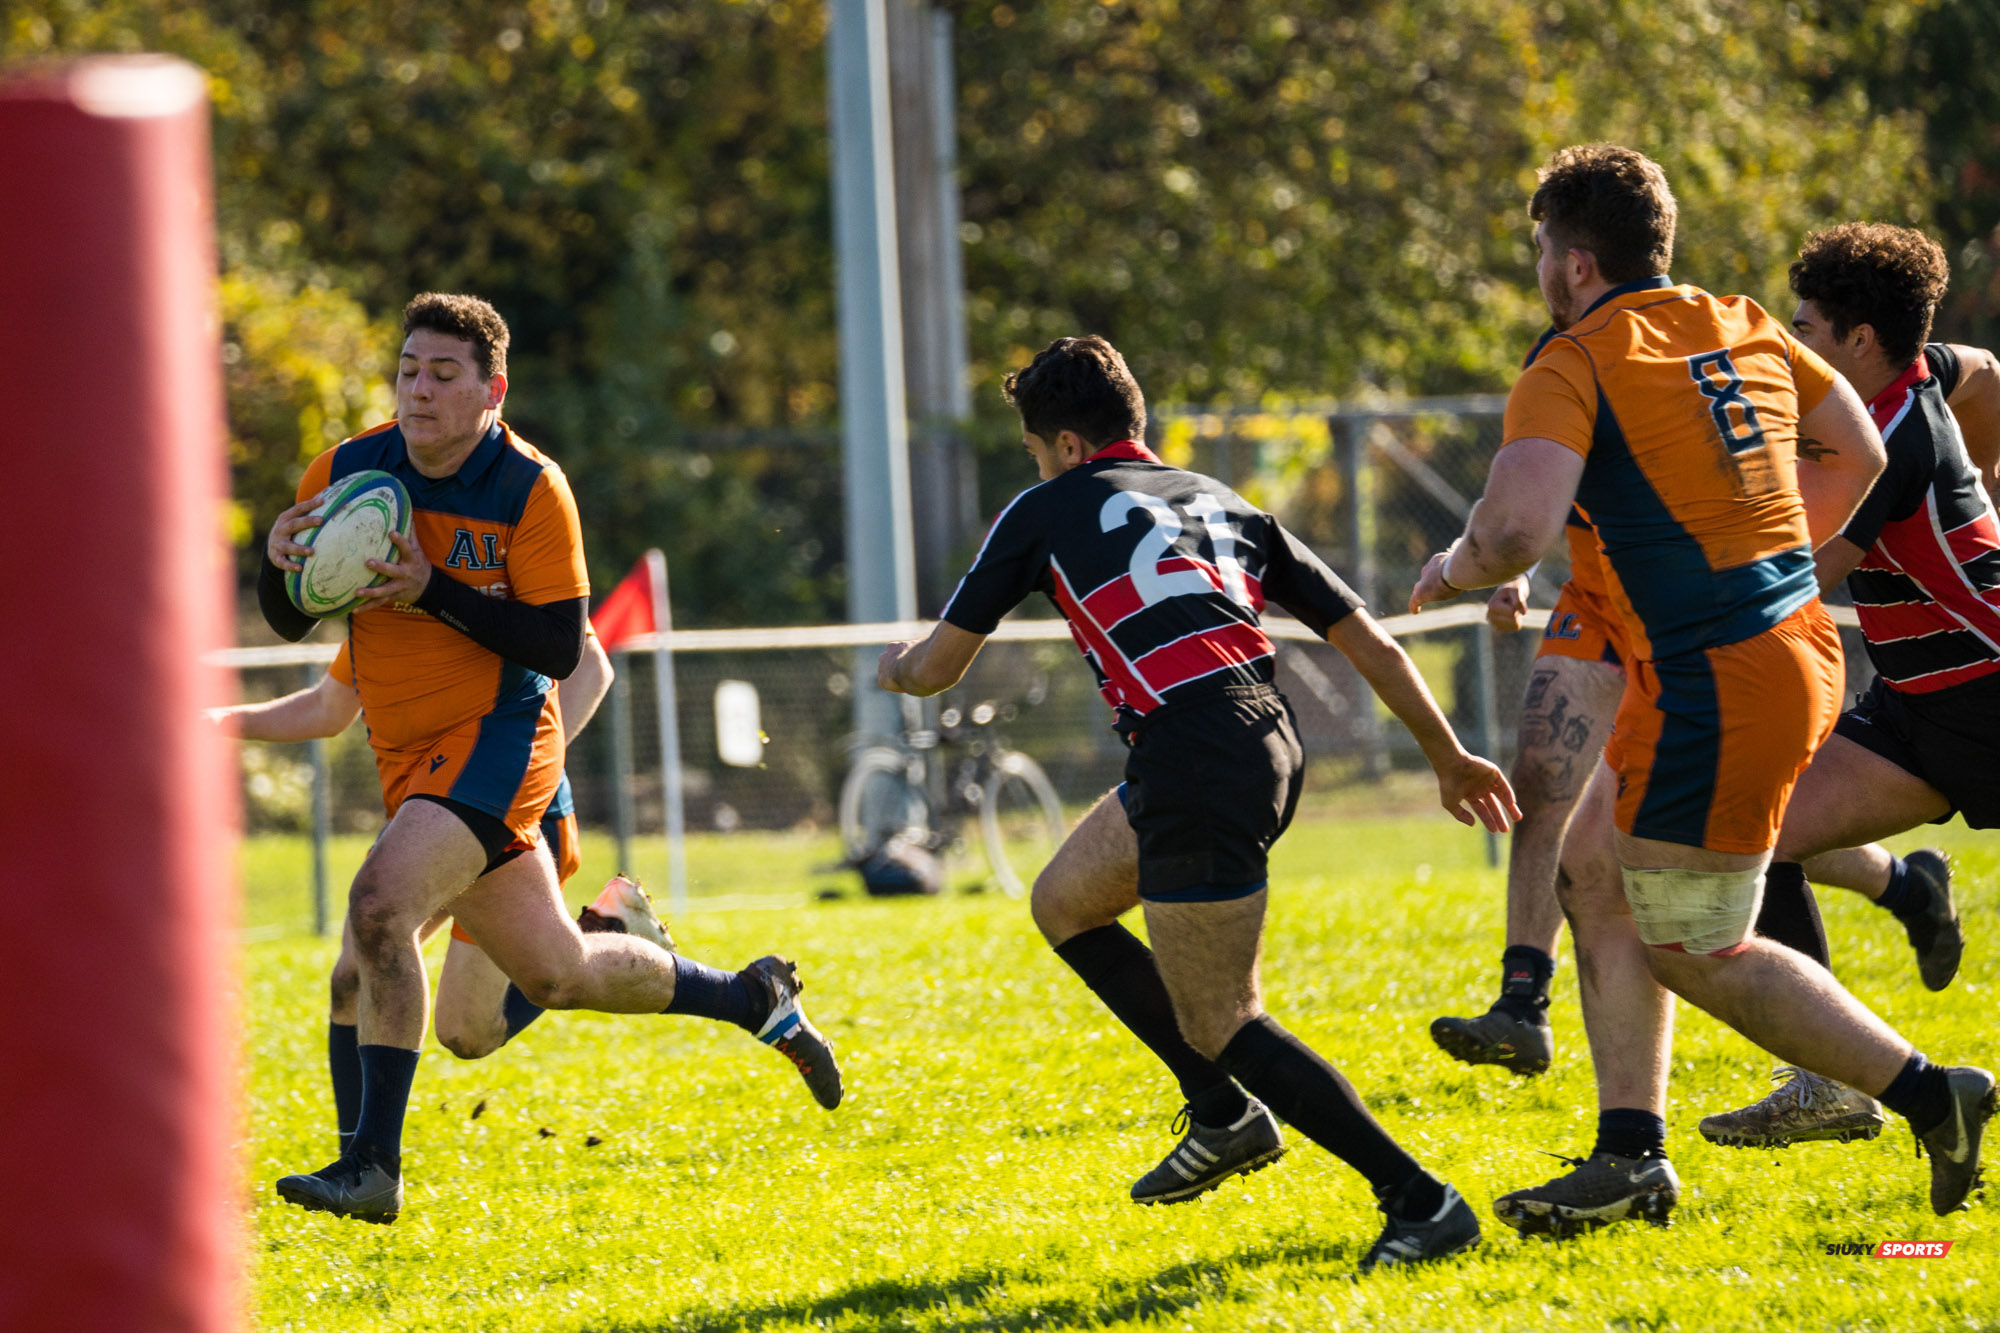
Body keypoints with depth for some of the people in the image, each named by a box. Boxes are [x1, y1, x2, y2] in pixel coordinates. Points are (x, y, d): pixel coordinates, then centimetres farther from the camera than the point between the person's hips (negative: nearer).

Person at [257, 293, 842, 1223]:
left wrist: (434, 590, -23)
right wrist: (278, 561, -17)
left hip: (499, 737, -6)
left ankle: (373, 1166, -23)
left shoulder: (531, 490, -11)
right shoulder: (346, 473, 1)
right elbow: (290, 621, 6)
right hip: (411, 755, 6)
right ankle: (751, 998, 39)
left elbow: (561, 648, -14)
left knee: (380, 903, -28)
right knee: (555, 973, 13)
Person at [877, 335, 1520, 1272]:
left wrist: (895, 667, 39)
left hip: (1194, 765, -8)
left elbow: (937, 667, 15)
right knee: (1064, 904, 26)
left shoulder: (1045, 513, 7)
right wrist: (1448, 758, 29)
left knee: (1221, 1025, -2)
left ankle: (1420, 1200, -10)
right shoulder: (1223, 504, 23)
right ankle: (1225, 1114, 27)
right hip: (1266, 744, 8)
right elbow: (1373, 647, 19)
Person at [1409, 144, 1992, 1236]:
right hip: (1796, 643, 9)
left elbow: (1516, 528, -25)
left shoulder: (1574, 366, -12)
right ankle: (1631, 1156, 16)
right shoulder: (1741, 327, 12)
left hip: (1714, 685, -9)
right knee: (1599, 883, 16)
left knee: (1697, 954, 2)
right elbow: (1856, 454, 22)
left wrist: (1454, 568, -4)